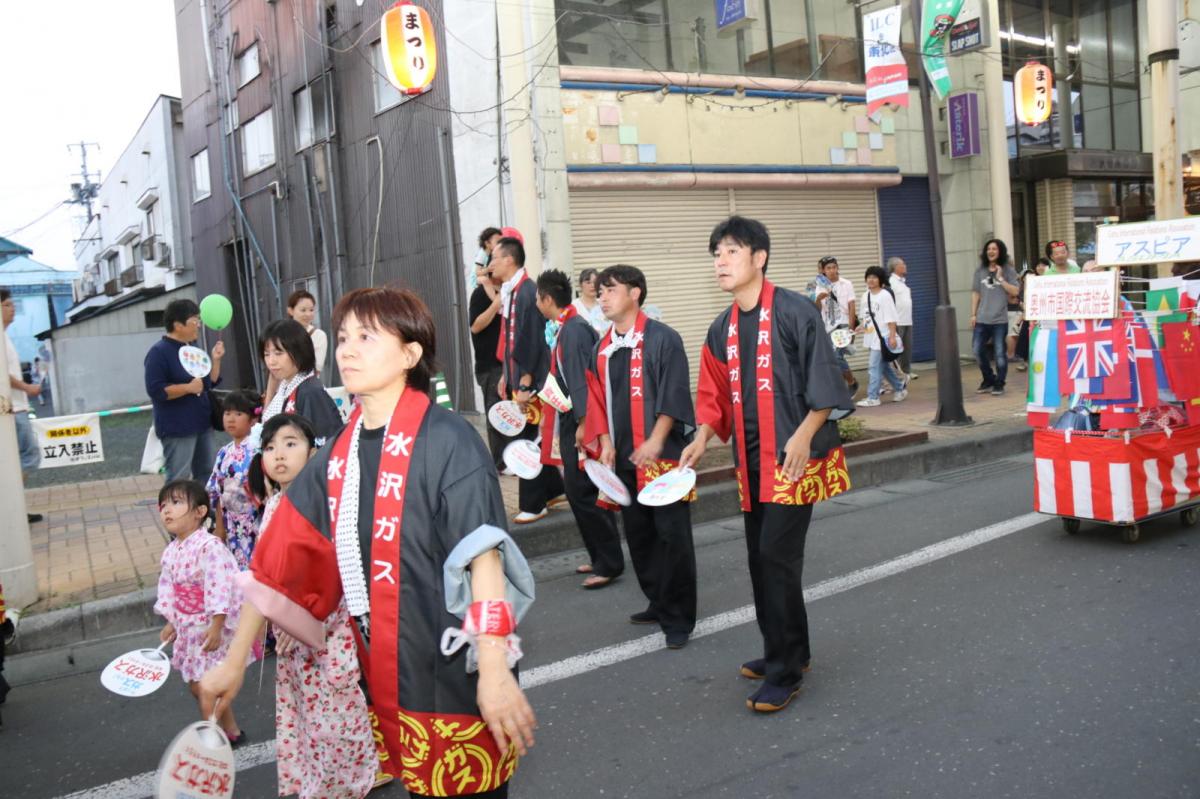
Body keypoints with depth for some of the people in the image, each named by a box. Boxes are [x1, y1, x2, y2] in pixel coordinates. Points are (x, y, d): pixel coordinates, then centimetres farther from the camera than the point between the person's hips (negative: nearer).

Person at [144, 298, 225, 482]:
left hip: (202, 423, 8)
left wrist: (215, 359, 3)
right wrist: (189, 387, -23)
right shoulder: (159, 352, -11)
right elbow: (156, 390, -20)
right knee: (179, 480, -7)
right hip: (177, 428, -8)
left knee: (207, 475, 13)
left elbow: (211, 382, 15)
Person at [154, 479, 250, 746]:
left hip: (212, 626, -9)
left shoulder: (210, 547, -23)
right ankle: (231, 731, 33)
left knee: (204, 686, -4)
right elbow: (168, 589, 15)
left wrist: (215, 628, -28)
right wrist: (172, 623, 14)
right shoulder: (171, 551, 5)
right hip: (190, 627, 9)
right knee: (197, 684, 17)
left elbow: (220, 589, -27)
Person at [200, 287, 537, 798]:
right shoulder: (336, 458, 6)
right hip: (384, 680, 6)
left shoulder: (447, 440, -14)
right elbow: (278, 560, 9)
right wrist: (234, 663, 11)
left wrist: (494, 669, -29)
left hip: (456, 676, -6)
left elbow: (482, 554, -22)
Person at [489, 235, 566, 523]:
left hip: (529, 381, -9)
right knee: (528, 438, 16)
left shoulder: (527, 292, -18)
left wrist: (525, 385, -20)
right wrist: (506, 376, 18)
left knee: (527, 439, -1)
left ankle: (532, 505, 10)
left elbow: (532, 342, -20)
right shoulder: (509, 292, 10)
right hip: (516, 378, 9)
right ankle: (553, 489, 30)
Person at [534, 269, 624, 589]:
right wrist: (547, 414, 27)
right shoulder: (563, 328, 14)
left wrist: (583, 422, -25)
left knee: (583, 493, -6)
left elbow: (581, 379, -23)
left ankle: (608, 563, 2)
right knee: (577, 490, 15)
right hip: (569, 423, 10)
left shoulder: (575, 329, -16)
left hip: (580, 423, -10)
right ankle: (600, 557, 24)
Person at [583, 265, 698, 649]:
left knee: (672, 536, -4)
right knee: (638, 535, 12)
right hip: (623, 458, 7)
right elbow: (599, 400, 15)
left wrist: (655, 441, -18)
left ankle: (678, 618, 4)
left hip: (662, 455, -6)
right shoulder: (603, 348, 11)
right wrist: (606, 442, 2)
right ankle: (658, 603, 27)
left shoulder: (662, 339, -7)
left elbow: (674, 396, -12)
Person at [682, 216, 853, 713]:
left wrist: (804, 435, -19)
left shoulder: (794, 313, -10)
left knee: (777, 556, -10)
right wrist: (702, 439, 0)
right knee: (760, 557, 12)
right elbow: (715, 394, 15)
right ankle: (786, 651, 28)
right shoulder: (722, 329, 11)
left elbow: (825, 384, -11)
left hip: (793, 457, -7)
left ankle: (784, 670, 2)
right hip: (750, 461, 7)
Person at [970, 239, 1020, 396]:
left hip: (1000, 319, -3)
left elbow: (1015, 291, -5)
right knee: (978, 350, 2)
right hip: (982, 319, 3)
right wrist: (973, 314, 6)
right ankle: (988, 380, 20)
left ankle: (999, 384, 9)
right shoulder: (980, 271, 9)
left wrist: (1000, 278, -9)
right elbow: (975, 294, 11)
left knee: (999, 353, -3)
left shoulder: (1008, 271, 2)